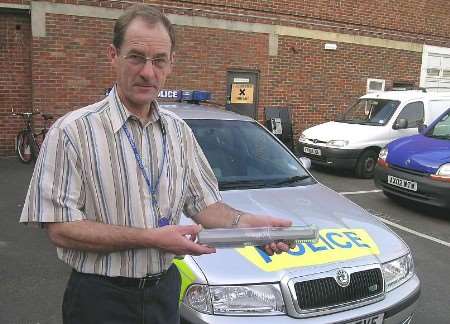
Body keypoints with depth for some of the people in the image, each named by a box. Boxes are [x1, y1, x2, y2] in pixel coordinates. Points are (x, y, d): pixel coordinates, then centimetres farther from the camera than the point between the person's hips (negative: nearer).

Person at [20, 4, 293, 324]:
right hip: (101, 298, -4)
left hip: (166, 290, 5)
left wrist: (245, 222, -18)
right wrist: (151, 238, -24)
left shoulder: (179, 131, 2)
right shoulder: (73, 130, -14)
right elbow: (60, 228, -17)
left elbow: (204, 203, 2)